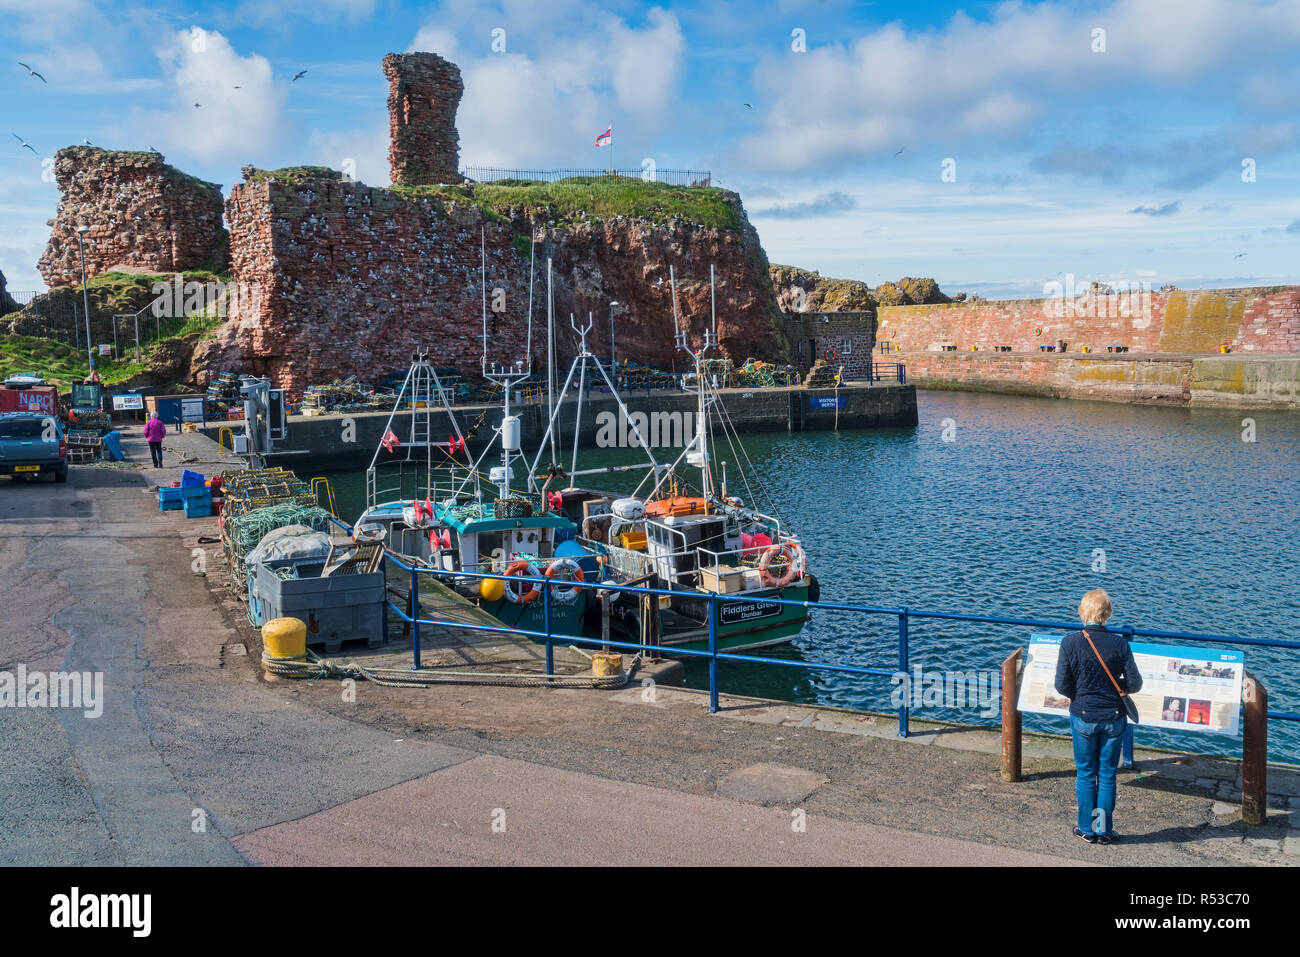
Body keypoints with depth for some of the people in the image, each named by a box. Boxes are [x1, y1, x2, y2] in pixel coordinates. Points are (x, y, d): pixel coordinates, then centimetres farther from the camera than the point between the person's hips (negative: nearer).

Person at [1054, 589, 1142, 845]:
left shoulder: (1070, 642, -14)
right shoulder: (1119, 643, -10)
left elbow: (1062, 685, -11)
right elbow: (1134, 684, -6)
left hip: (1083, 717, -1)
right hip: (1114, 718, 1)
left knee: (1085, 774, 13)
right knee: (1107, 775, 13)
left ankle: (1087, 829, 21)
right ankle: (1104, 830, 21)